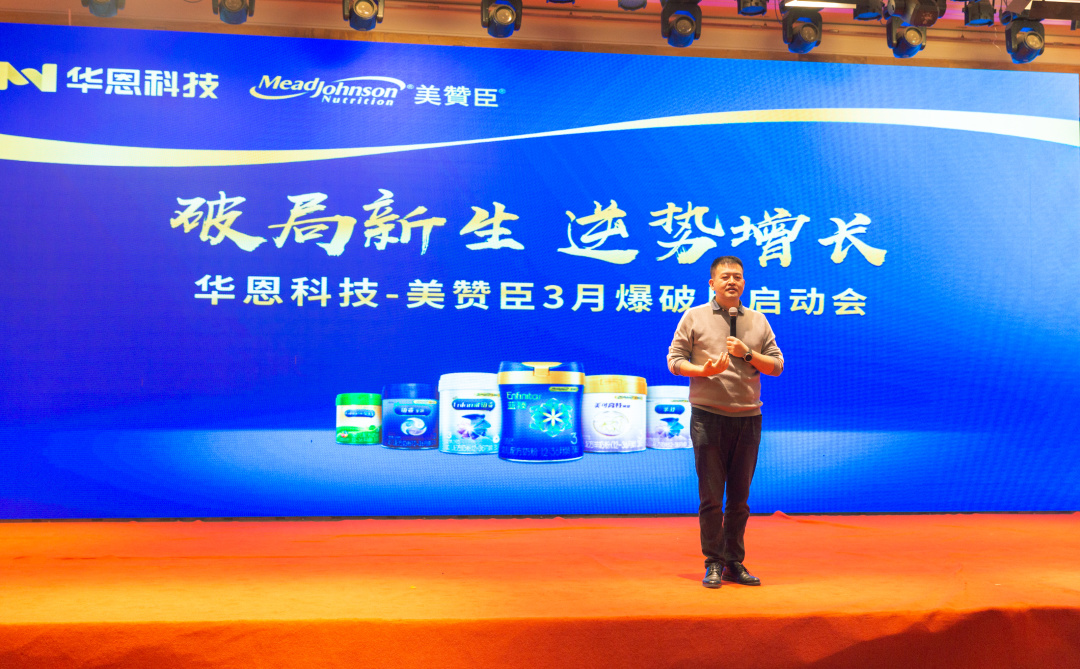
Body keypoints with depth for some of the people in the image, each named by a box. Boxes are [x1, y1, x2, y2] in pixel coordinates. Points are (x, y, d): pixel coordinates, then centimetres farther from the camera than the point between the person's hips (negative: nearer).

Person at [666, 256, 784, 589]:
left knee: (740, 496, 8)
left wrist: (747, 354, -7)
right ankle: (713, 563, 8)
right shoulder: (694, 317, 5)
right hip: (708, 415, -3)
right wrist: (703, 370, -15)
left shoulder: (758, 321, 12)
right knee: (711, 495, -1)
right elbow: (674, 360, 2)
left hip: (748, 417, 3)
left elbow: (777, 366, 10)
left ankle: (735, 563, 17)